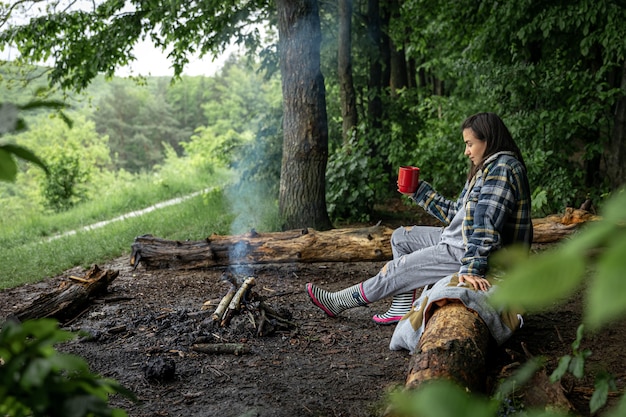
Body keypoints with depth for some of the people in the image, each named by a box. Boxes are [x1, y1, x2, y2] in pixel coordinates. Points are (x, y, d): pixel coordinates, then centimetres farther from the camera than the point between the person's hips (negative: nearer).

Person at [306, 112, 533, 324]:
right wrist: (418, 191, 16)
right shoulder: (489, 169, 15)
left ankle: (337, 302, 15)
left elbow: (487, 225, -28)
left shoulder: (501, 168, -18)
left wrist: (471, 268, -34)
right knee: (401, 237, 16)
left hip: (476, 253, -11)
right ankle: (402, 308, 7)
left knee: (397, 270, -4)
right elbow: (456, 213, 16)